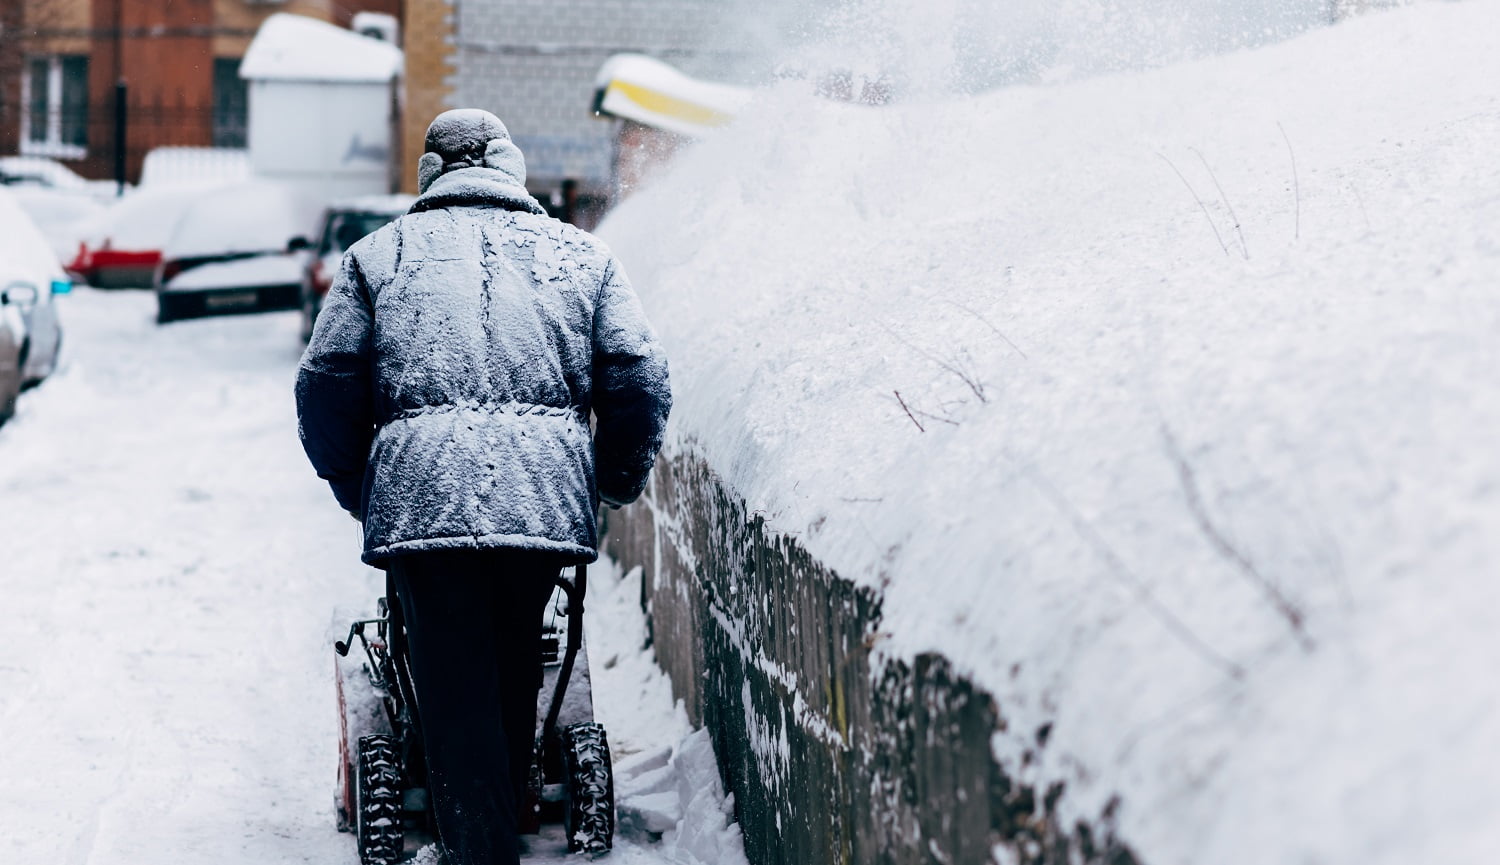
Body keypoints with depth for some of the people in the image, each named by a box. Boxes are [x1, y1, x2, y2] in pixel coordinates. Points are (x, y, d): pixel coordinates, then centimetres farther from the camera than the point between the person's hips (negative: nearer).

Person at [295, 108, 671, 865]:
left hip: (418, 494, -1)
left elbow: (326, 383, 11)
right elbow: (641, 378, 9)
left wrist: (353, 487, 24)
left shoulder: (380, 254, 15)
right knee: (514, 667, 18)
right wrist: (620, 480, 24)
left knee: (454, 680, 2)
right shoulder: (580, 254, 17)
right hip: (546, 493, 2)